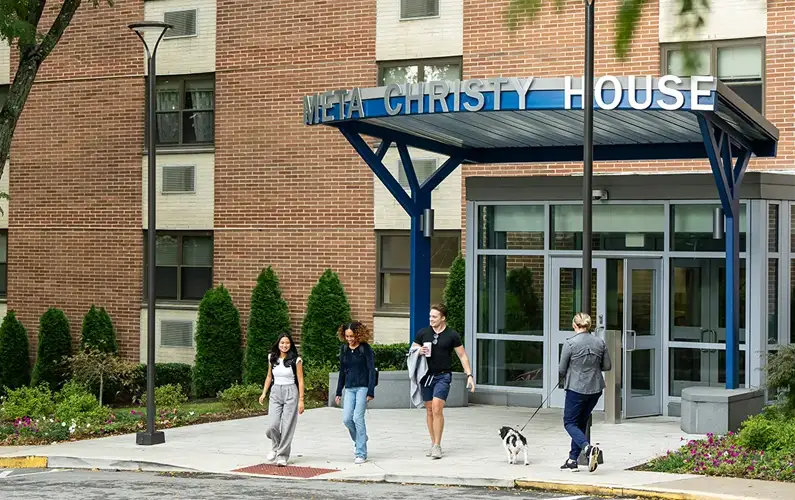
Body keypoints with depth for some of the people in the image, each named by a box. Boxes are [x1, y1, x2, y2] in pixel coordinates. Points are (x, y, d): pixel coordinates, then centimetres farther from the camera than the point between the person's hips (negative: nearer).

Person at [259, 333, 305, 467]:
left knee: (287, 426, -5)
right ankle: (276, 447, 20)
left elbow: (300, 380, -3)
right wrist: (263, 393, 11)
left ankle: (282, 456, 6)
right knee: (272, 425, -9)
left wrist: (301, 400, -7)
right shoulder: (272, 359, 7)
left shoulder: (296, 360, -4)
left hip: (290, 393, -3)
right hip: (275, 393, 3)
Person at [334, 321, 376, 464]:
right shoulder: (344, 349, 10)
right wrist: (338, 392, 15)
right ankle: (358, 441, 24)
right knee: (347, 419, -4)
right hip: (349, 388, 5)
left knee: (358, 418, -10)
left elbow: (371, 370, -7)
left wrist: (370, 392, -13)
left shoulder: (365, 349, -5)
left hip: (363, 387, -5)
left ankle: (361, 453, -3)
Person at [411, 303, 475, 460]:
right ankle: (433, 443, 17)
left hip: (443, 376, -4)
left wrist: (469, 375, -2)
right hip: (426, 375, 4)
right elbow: (412, 350, 14)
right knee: (429, 410, 8)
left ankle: (437, 446, -10)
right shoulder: (423, 333, 6)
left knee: (437, 409, -14)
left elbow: (462, 356, 4)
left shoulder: (452, 335, -1)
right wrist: (419, 351, -9)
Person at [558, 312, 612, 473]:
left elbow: (562, 370, -6)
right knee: (581, 422, 17)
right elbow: (607, 366, 8)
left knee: (570, 422, 5)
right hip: (595, 389, 5)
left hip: (576, 388, -5)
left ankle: (587, 447, -21)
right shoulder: (600, 343, 1)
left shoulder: (570, 343, -12)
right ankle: (573, 459, 17)